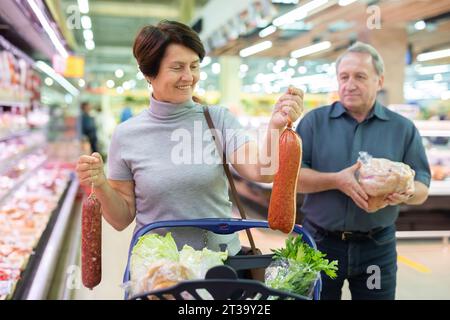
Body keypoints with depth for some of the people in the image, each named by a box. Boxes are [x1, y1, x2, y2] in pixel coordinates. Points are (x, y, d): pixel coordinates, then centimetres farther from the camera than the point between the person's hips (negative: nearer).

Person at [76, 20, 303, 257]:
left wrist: (276, 126, -30)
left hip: (222, 257, 1)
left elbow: (262, 172, -14)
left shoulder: (218, 119, 0)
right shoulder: (126, 135, -1)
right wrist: (100, 185, -13)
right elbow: (122, 219, 4)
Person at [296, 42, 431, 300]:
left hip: (377, 247, 1)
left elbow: (422, 187, 3)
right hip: (320, 242, -1)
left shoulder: (403, 128, 3)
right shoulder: (314, 121, 0)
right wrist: (336, 181, -21)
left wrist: (405, 193, -21)